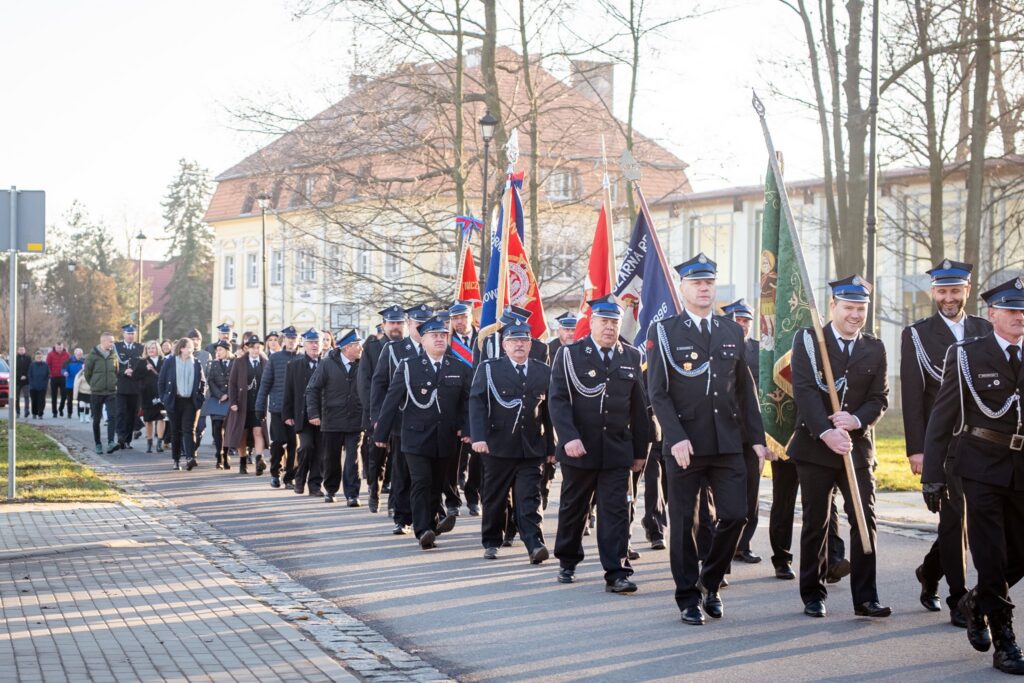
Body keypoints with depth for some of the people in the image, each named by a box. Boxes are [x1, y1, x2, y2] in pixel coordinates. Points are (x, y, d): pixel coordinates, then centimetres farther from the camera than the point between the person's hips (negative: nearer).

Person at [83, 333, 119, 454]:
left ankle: (110, 443, -19)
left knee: (112, 417, -13)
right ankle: (98, 444, 15)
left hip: (111, 392, 2)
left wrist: (114, 383, 9)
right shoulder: (92, 355, -6)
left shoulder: (113, 356, 5)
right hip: (96, 393, -2)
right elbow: (87, 373, 1)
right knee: (96, 420, 6)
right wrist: (94, 385, 9)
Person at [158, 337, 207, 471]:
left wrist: (200, 397, 3)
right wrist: (164, 398, -2)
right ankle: (176, 459, 13)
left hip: (191, 401, 0)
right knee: (176, 431, 6)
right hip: (174, 401, 0)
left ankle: (190, 458, -22)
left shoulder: (196, 363, 7)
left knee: (189, 429, -10)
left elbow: (203, 382, 13)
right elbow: (161, 382, 4)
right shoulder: (169, 362, 1)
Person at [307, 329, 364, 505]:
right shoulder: (327, 364, -3)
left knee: (352, 458, -6)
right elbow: (312, 389, -2)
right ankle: (330, 490, 29)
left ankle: (352, 494, -3)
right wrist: (313, 413, -11)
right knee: (332, 458, 12)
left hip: (355, 421, 0)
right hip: (332, 421, 0)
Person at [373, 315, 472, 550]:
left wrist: (466, 429, -7)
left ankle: (433, 520, 30)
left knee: (437, 485, 11)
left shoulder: (460, 368, 6)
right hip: (417, 437, -3)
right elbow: (391, 400, 0)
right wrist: (381, 433, 0)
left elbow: (467, 402, 7)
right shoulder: (408, 366, -1)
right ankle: (423, 530, -14)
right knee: (420, 482, -12)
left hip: (446, 439, 3)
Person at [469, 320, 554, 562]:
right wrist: (479, 437, -18)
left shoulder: (544, 372, 10)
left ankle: (535, 545, -12)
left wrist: (551, 446, 10)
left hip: (532, 449, 1)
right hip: (499, 446, -1)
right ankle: (491, 543, 22)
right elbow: (477, 403, -6)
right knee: (495, 497, 9)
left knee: (529, 498, -6)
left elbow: (549, 410, 11)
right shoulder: (489, 369, 2)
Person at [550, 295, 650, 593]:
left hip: (617, 451, 1)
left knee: (616, 511, -4)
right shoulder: (569, 354, -1)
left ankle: (616, 573, -5)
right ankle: (567, 562, 29)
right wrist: (569, 438, -21)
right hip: (579, 449, -1)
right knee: (573, 509, 12)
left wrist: (640, 450, 9)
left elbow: (638, 408, 10)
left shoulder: (631, 357, 8)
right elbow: (558, 400, -8)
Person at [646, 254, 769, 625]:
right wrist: (676, 438, -16)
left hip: (727, 443, 3)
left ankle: (709, 583, 21)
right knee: (682, 522, 3)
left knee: (734, 515, -1)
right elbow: (657, 393, -6)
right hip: (684, 444, -3)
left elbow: (745, 389, 13)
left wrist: (757, 437, 6)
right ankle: (688, 598, 15)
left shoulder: (732, 331, 11)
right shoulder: (663, 331, -1)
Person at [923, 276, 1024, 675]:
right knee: (991, 557, -3)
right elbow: (941, 418, -3)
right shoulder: (967, 355, -3)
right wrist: (932, 475, -8)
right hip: (982, 467, -3)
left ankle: (975, 603, 34)